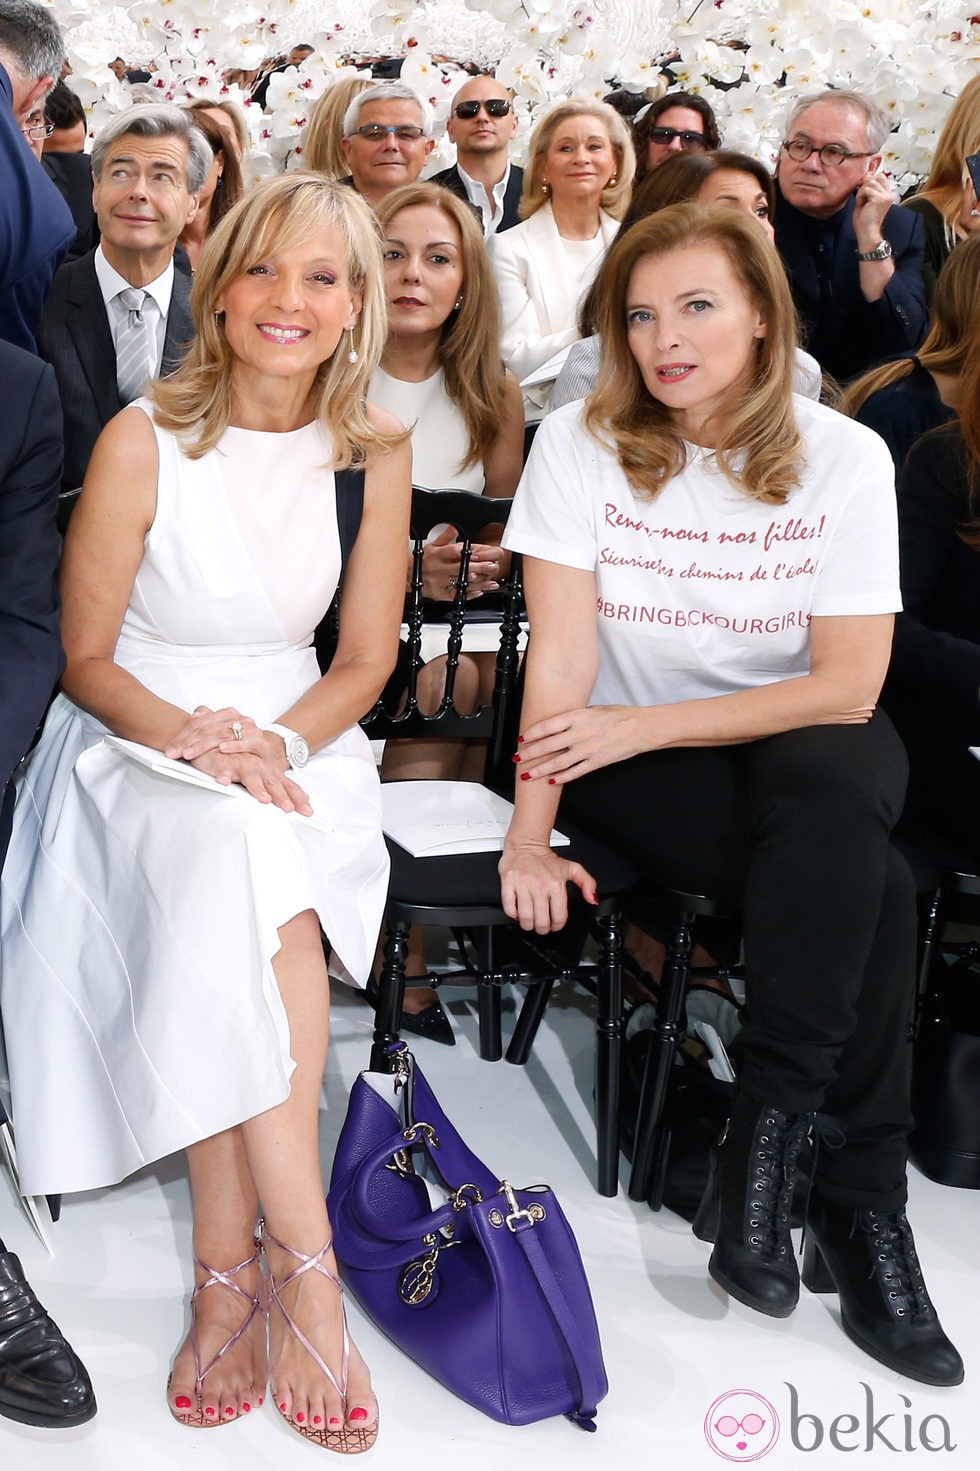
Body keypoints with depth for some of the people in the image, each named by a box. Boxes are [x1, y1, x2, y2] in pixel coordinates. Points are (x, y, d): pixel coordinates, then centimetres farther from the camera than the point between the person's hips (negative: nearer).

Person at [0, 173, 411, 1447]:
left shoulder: (374, 449, 1)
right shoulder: (146, 440, -9)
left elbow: (365, 660, 4)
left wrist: (278, 743, -14)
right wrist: (189, 734, -21)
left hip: (295, 743, 2)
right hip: (138, 743, -2)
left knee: (263, 893, -31)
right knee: (237, 848, -34)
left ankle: (229, 1273, -23)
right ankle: (303, 1268, -30)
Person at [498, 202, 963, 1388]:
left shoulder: (843, 456, -7)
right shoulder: (581, 443, -7)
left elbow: (846, 685, -12)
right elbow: (562, 652, -13)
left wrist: (643, 723, -19)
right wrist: (529, 834, -23)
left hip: (799, 745, 2)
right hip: (635, 762, -1)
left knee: (832, 789, -36)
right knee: (869, 890, -29)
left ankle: (765, 1136, -27)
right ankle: (859, 1196, -17)